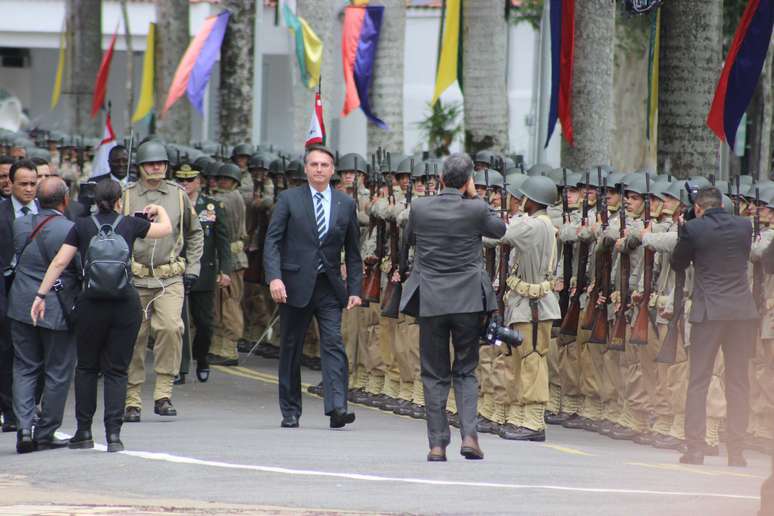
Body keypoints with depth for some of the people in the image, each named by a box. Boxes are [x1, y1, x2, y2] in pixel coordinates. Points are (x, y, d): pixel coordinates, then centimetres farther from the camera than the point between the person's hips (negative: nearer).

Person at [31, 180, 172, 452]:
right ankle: (113, 433, -5)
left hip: (91, 304, 0)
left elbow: (59, 262, 0)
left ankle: (84, 431, 17)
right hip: (126, 302, 0)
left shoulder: (82, 226, 5)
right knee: (116, 370, 6)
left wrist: (41, 295, 3)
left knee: (86, 367, 15)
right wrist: (159, 209, 41)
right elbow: (165, 228, 21)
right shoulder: (129, 224, 5)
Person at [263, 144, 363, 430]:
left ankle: (337, 407, -21)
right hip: (295, 285, -1)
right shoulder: (289, 199, 2)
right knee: (290, 349, 6)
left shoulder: (346, 204, 9)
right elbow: (272, 240, -3)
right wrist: (274, 277, -16)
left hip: (329, 287, 1)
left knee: (334, 344, -13)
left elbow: (353, 251, 13)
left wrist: (355, 289, 5)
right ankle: (290, 412, 15)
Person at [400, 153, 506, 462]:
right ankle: (469, 435, -5)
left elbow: (409, 239, 14)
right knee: (466, 372, 10)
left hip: (430, 302, 0)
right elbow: (499, 229, 12)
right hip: (468, 302, 0)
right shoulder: (475, 210, -8)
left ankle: (437, 444, 3)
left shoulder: (420, 208, -4)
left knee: (434, 375, 7)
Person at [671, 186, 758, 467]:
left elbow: (678, 264, 8)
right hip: (742, 310, 3)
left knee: (698, 382, 2)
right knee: (738, 382, 8)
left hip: (708, 312, -3)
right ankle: (736, 451, 6)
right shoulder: (744, 226, 5)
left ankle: (695, 449, -3)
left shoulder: (692, 228, -5)